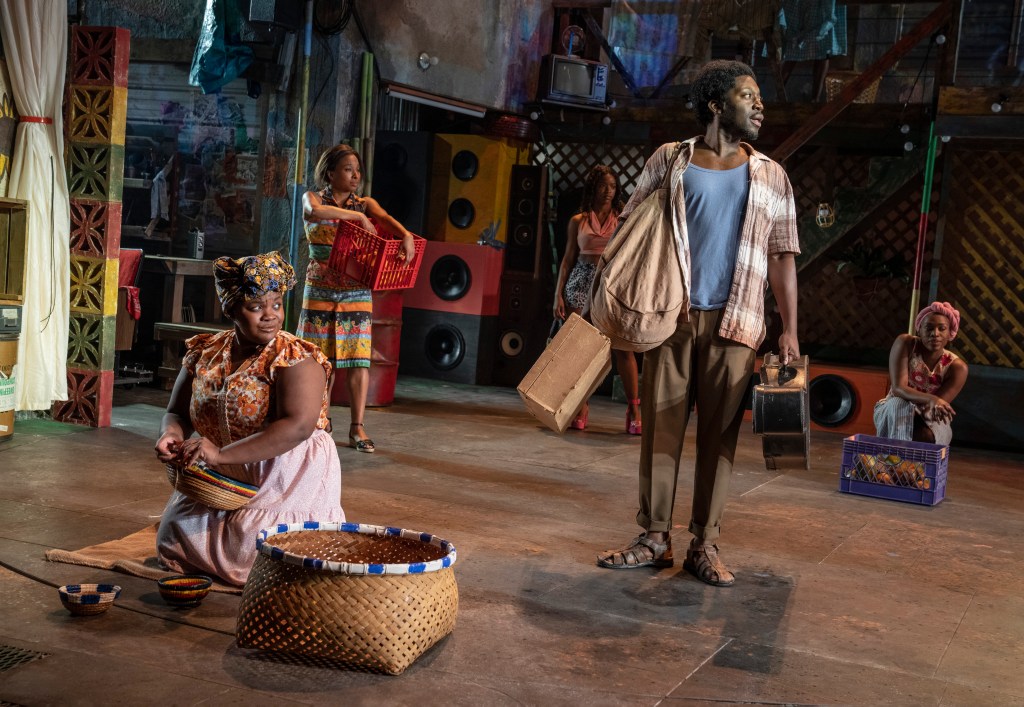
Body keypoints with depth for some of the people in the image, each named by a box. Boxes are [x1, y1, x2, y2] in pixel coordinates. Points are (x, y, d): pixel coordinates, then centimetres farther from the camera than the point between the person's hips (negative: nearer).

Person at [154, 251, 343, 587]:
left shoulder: (295, 358, -16)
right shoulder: (205, 353, 4)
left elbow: (298, 426, -30)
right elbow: (177, 412, 13)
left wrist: (221, 453, -35)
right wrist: (172, 433, -14)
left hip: (290, 480, -6)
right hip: (225, 482, 6)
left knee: (258, 554, -18)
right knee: (175, 538, -4)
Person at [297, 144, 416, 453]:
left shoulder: (365, 204, 9)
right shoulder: (312, 198, 2)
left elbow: (385, 218, -13)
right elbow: (314, 211, -24)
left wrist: (406, 235, -33)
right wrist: (358, 217, -24)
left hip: (357, 293, 2)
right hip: (320, 292, -1)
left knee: (359, 359, -4)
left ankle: (357, 428, 0)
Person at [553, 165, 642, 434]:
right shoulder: (578, 221, 11)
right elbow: (568, 259, 11)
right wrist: (558, 294, 4)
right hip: (581, 283, 2)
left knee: (623, 347, -9)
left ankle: (634, 410, -7)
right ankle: (581, 407, 10)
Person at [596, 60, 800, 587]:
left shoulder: (771, 176, 13)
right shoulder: (670, 161, 9)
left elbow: (782, 257, 10)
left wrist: (790, 329, 2)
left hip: (734, 322, 1)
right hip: (672, 313, -1)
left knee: (720, 433, 2)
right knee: (660, 424, 1)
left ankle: (705, 545, 10)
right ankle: (654, 538, 11)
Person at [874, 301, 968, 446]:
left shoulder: (957, 367, -15)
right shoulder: (905, 343, -17)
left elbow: (938, 407, -19)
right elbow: (898, 388, -28)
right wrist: (931, 399, -45)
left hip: (929, 420, 1)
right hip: (893, 413, -1)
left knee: (926, 435, -34)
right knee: (899, 404, -35)